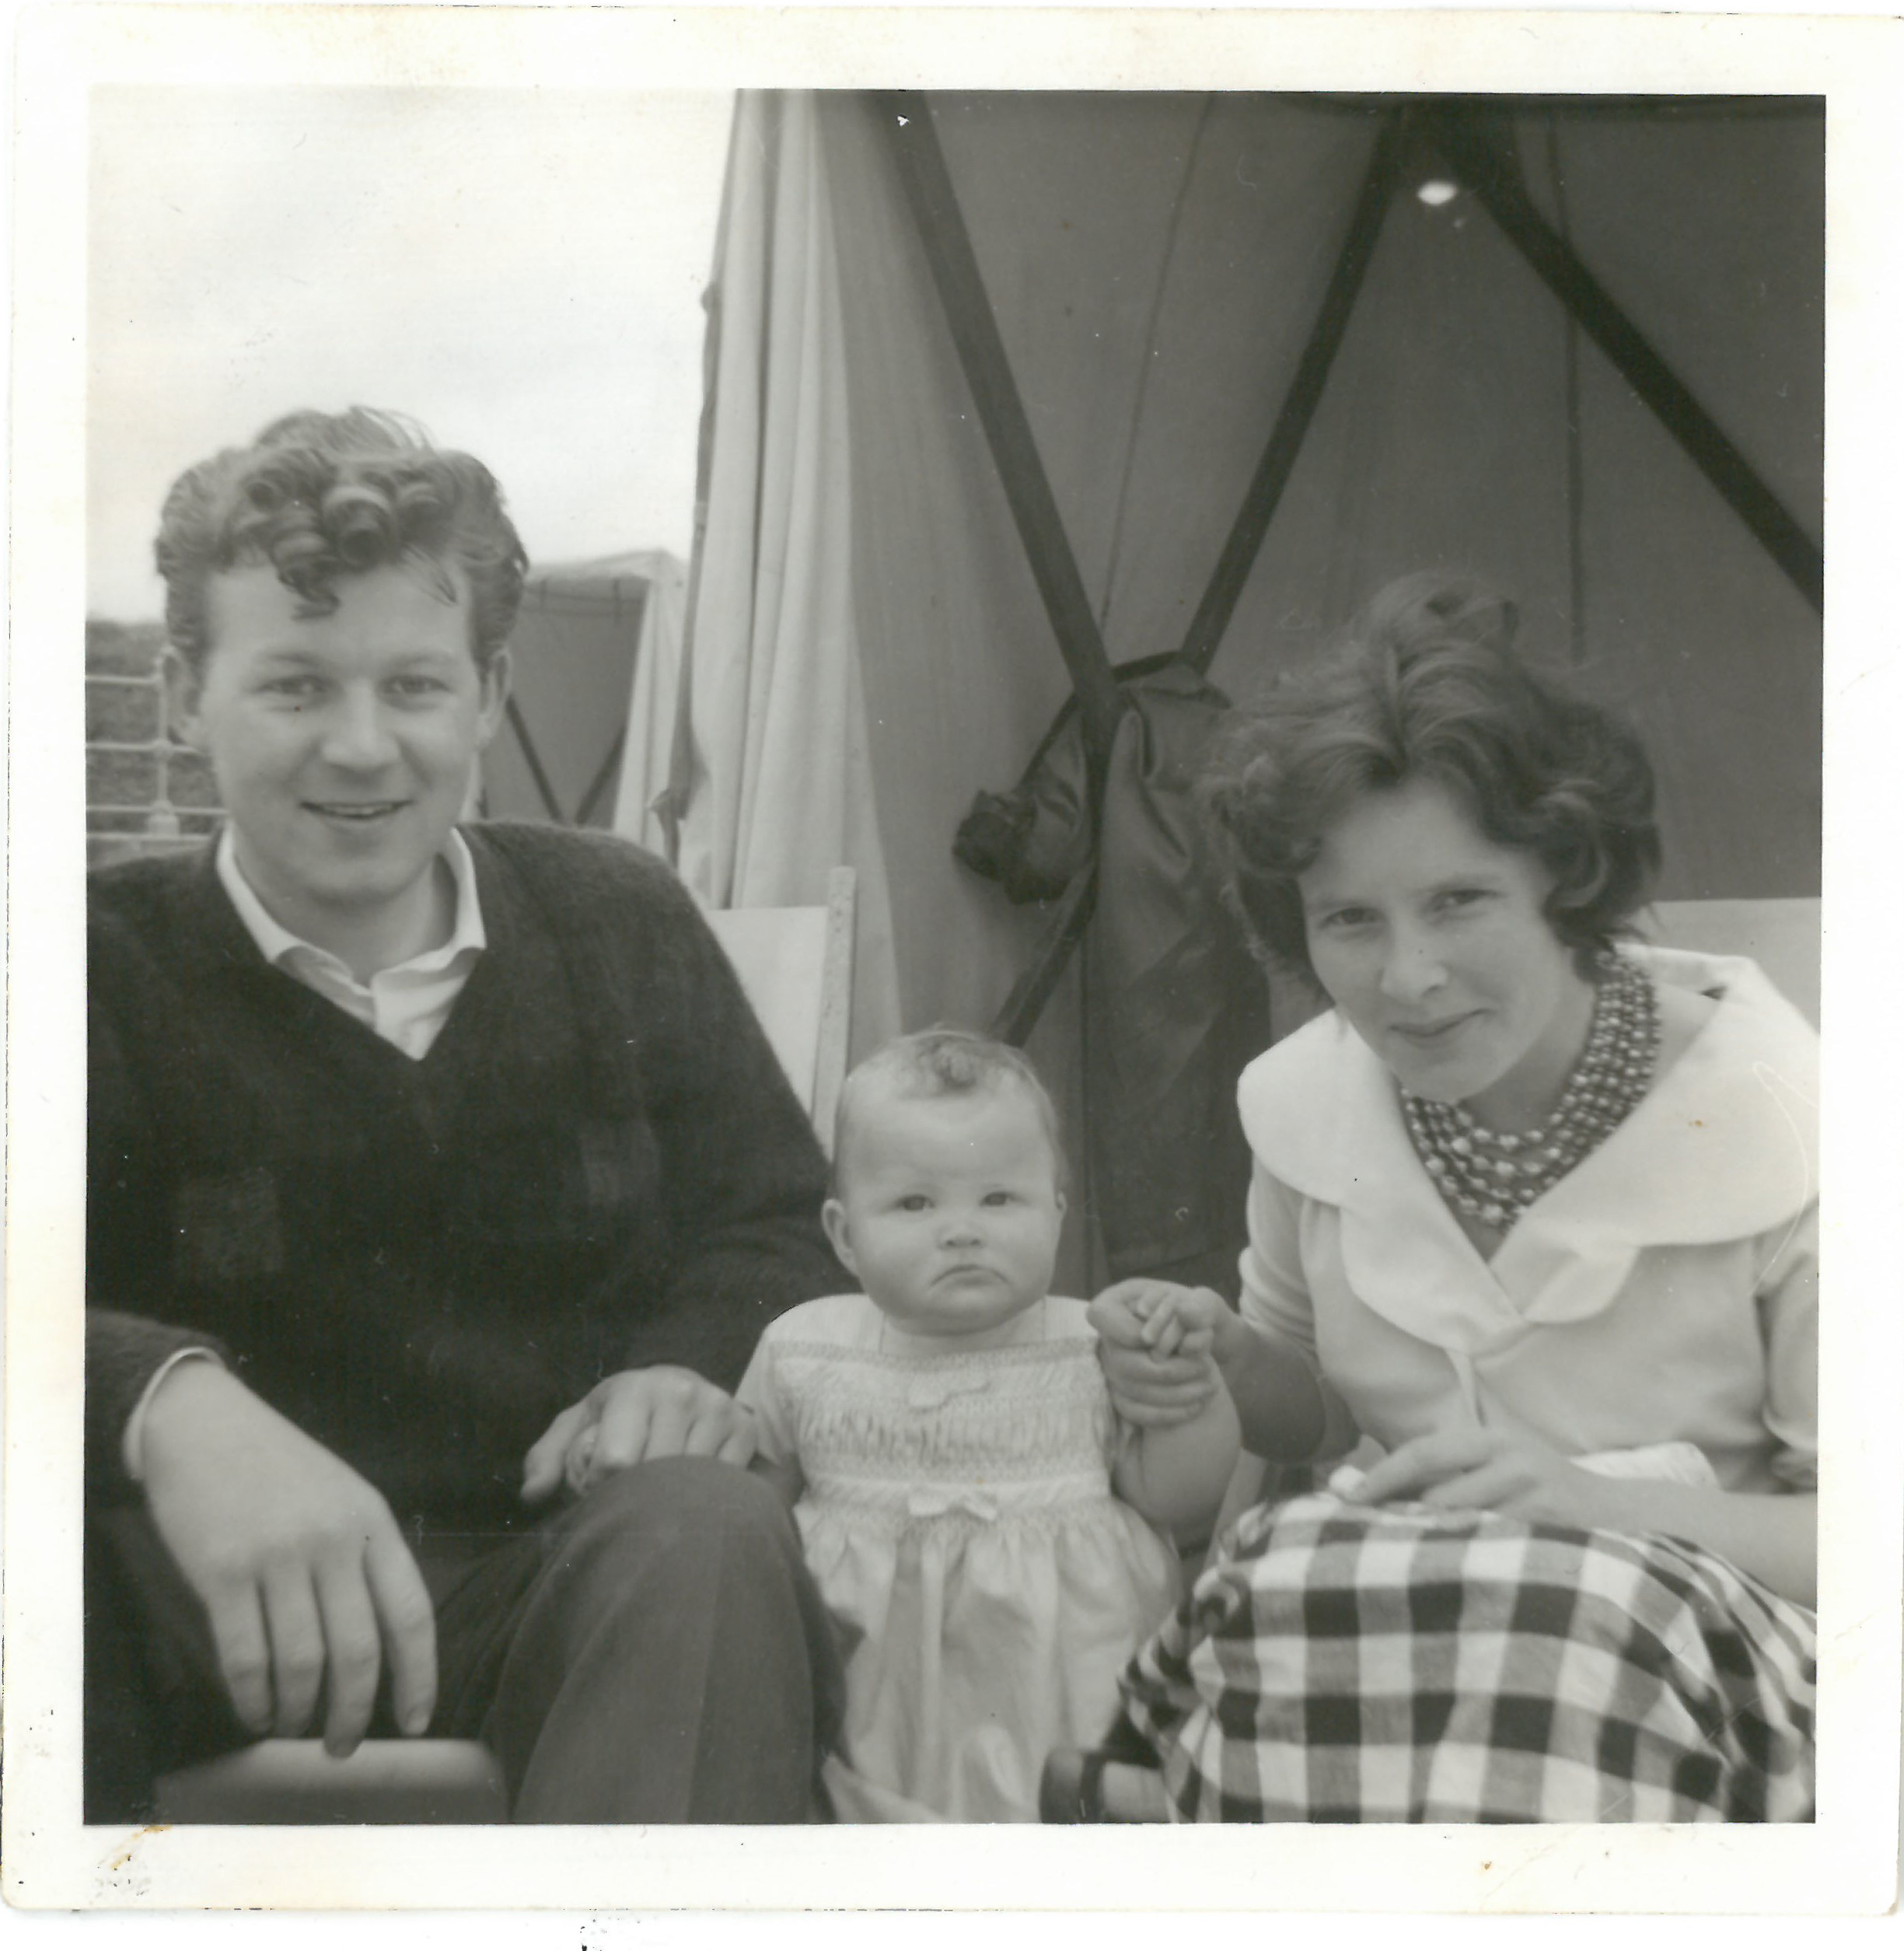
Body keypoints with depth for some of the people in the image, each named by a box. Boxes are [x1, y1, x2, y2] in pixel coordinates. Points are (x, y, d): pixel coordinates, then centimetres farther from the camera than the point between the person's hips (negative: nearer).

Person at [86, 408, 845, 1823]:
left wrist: (694, 1366, -12)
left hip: (593, 1584, 1)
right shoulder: (113, 968, -1)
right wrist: (166, 1400, -41)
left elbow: (773, 1227, 11)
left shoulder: (622, 924, 7)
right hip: (221, 1601, 0)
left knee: (708, 1531, -33)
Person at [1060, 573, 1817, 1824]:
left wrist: (1605, 1503, -24)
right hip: (1354, 1616, 3)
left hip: (1695, 1654, -2)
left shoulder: (1780, 1131, -14)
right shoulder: (1307, 1099, 0)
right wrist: (1217, 1361, -5)